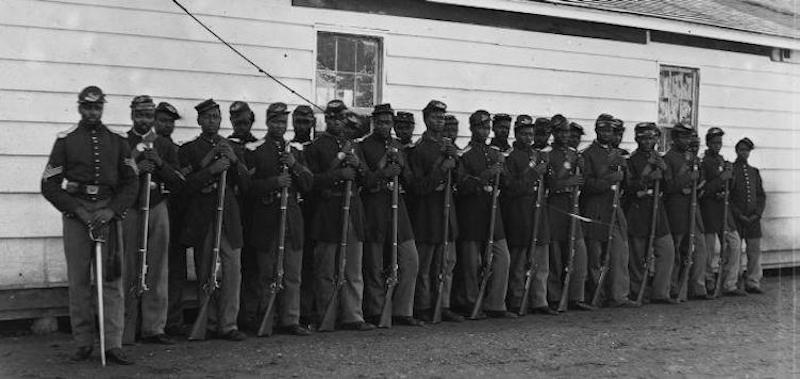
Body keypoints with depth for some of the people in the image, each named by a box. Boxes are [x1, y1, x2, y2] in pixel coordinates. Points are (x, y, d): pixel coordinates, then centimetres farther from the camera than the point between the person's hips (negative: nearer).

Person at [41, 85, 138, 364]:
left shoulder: (117, 141, 11)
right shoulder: (65, 140, 7)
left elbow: (131, 183, 8)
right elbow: (49, 185, 3)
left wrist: (111, 211, -7)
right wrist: (78, 210, -9)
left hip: (109, 212, 1)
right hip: (75, 213, -1)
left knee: (112, 280, -4)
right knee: (78, 281, 0)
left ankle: (113, 345, -3)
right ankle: (83, 343, 9)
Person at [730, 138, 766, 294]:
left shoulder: (754, 172, 16)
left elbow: (761, 195, 15)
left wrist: (757, 213, -1)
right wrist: (738, 214, -11)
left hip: (753, 218, 5)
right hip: (735, 217, -5)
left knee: (755, 250, 2)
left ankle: (753, 282, 9)